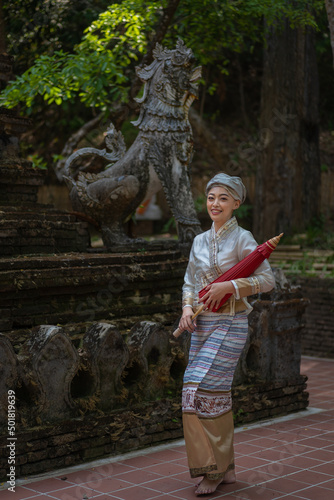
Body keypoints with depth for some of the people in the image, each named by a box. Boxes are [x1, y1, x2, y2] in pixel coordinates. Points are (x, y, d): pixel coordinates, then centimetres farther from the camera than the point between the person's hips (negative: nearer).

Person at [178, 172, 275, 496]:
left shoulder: (242, 238, -6)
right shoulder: (200, 241, 12)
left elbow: (267, 279, -10)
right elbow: (189, 281, 19)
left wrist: (227, 286, -18)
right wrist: (187, 309, 1)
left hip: (229, 324, -6)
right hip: (202, 325, 6)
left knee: (203, 390, -13)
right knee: (217, 396, 9)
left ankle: (214, 468, 0)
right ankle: (225, 468, 19)